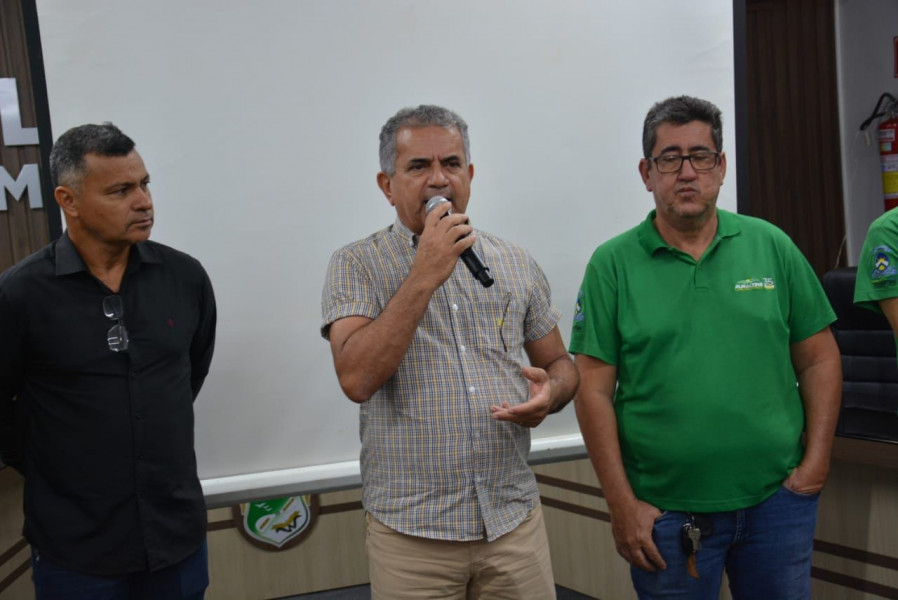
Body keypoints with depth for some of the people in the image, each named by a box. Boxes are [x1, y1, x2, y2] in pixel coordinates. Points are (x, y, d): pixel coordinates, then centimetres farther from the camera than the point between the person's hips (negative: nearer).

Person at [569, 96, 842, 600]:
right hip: (666, 511, -2)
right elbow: (594, 390, -7)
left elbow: (819, 359, 6)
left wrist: (816, 463, -1)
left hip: (777, 498, 2)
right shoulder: (613, 265, -4)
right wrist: (622, 504, -9)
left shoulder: (772, 246, 2)